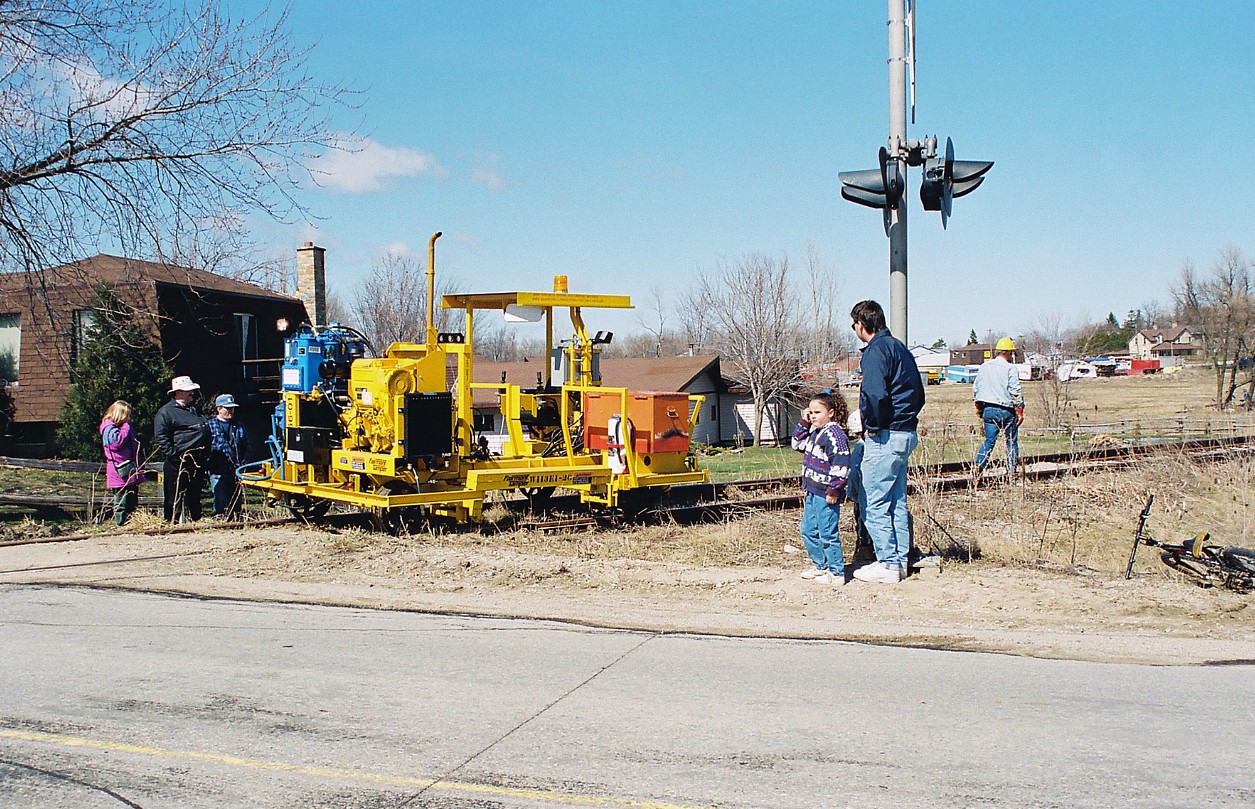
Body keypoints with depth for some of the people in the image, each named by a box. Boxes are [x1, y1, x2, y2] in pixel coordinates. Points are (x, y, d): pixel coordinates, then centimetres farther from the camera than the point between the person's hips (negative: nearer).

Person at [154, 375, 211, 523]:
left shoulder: (194, 410, 20)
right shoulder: (166, 412, -6)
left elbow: (206, 433, 27)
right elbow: (161, 437, -13)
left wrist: (206, 456, 18)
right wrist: (174, 455, -20)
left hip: (198, 463, 8)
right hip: (178, 464, -8)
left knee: (195, 497, 14)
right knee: (175, 498, -3)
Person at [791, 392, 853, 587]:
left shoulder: (834, 434, -17)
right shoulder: (815, 433, 12)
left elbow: (841, 465, -21)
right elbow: (798, 444, 27)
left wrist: (834, 490, -21)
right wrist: (804, 423, 14)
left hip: (826, 494, -10)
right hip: (813, 492, 10)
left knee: (827, 534, -4)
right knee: (808, 530, 17)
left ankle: (836, 573, 5)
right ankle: (821, 566, 30)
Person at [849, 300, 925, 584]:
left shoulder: (876, 350, -13)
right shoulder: (899, 348, 17)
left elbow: (875, 394, -28)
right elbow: (918, 393, 21)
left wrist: (873, 425, -14)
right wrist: (908, 420, 17)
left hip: (884, 437, -10)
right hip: (906, 434, 10)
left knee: (875, 503, -3)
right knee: (897, 501, 15)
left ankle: (887, 564, -1)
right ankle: (900, 560, 20)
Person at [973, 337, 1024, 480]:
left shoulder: (984, 367, 9)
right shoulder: (1010, 369, -9)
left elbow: (975, 388, 14)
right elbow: (1015, 391, -14)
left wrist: (978, 407, 23)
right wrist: (1020, 410, -9)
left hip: (988, 409, 5)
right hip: (1006, 410, -5)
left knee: (989, 441, 11)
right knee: (1011, 442, 7)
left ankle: (978, 467, -3)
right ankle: (1011, 473, 8)